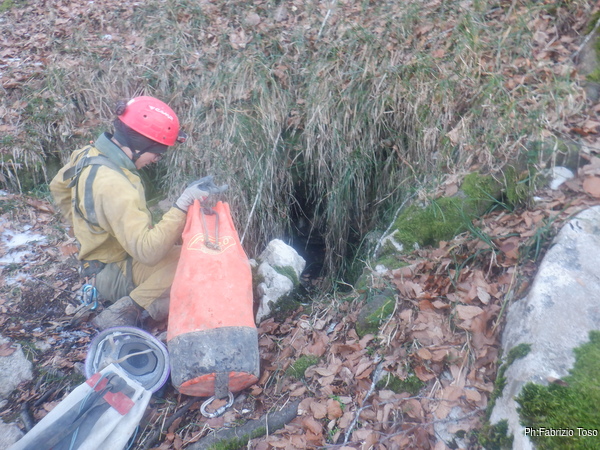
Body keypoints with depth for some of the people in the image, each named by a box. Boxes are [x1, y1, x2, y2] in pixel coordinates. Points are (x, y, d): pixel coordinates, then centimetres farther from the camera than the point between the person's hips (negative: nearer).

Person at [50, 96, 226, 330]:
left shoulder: (89, 154, -3)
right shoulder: (114, 186, -32)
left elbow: (58, 187, 18)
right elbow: (148, 251, -36)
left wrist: (87, 227, 24)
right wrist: (183, 204, -38)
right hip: (116, 275, -10)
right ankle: (127, 309, -16)